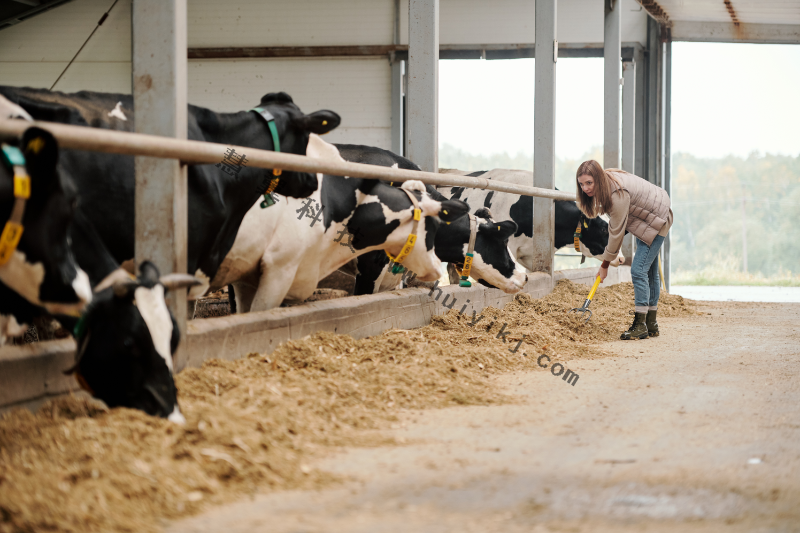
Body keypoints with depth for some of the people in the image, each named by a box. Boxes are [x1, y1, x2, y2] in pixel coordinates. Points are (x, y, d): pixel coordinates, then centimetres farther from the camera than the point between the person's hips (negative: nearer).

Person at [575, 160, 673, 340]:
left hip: (656, 222, -10)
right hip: (646, 218, 10)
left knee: (639, 270, -17)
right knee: (649, 272, 15)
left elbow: (617, 232, -28)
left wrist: (605, 265, -19)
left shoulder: (618, 194, -35)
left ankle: (640, 325, -17)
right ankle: (651, 325, 22)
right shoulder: (606, 183, -7)